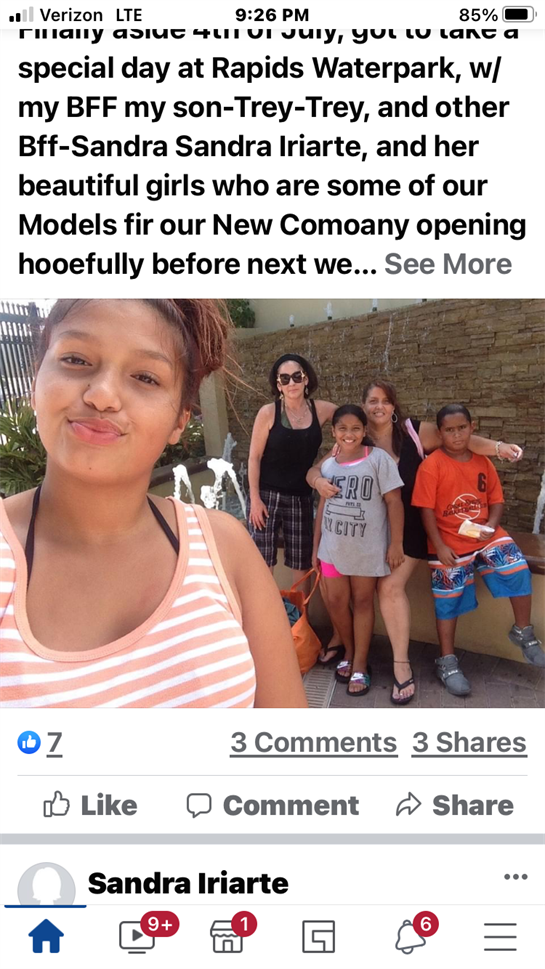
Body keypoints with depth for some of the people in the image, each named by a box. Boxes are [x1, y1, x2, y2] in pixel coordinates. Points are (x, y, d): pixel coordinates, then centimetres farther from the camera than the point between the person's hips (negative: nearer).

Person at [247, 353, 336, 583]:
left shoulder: (321, 410, -1)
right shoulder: (268, 412, -8)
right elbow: (254, 457, -6)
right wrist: (254, 498, -10)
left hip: (301, 497, 3)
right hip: (267, 495, -3)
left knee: (303, 562, 9)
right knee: (262, 561, -1)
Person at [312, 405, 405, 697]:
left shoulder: (378, 459, -10)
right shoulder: (327, 465, 4)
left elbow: (394, 501, -10)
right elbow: (323, 506, 11)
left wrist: (396, 543, -12)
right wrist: (316, 546, 12)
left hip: (367, 548, -4)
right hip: (333, 547, 4)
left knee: (362, 602, 8)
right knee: (335, 602, 9)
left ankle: (360, 665, 21)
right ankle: (349, 653, 33)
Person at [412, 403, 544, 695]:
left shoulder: (483, 462, 3)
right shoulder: (432, 465, -12)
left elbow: (496, 501, 7)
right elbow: (426, 510, -13)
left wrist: (490, 527, -12)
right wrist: (439, 547, -16)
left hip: (486, 537, 4)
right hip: (449, 545, -3)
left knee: (519, 571, -15)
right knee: (448, 602, 5)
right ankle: (447, 662, 22)